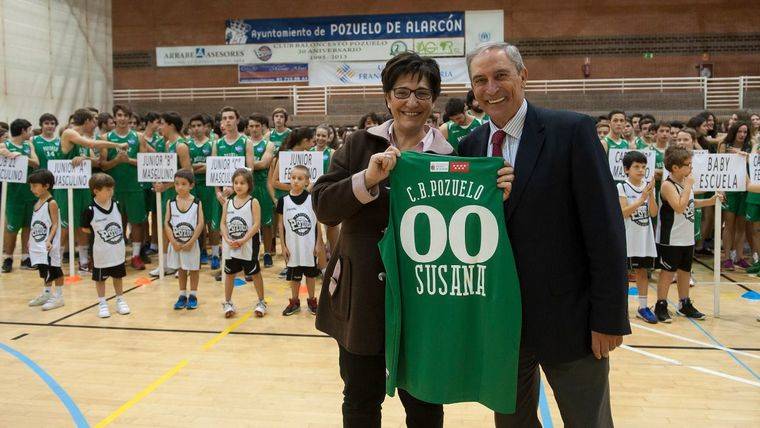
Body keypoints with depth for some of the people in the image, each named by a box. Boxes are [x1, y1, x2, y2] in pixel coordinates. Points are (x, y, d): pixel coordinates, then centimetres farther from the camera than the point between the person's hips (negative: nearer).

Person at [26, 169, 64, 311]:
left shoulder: (51, 203, -13)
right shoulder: (37, 203, 11)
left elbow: (55, 224, -16)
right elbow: (35, 224, 18)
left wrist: (49, 240, -25)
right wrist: (30, 240, 18)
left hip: (49, 245, -8)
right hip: (38, 245, 8)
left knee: (54, 269, -1)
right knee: (44, 270, 17)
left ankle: (59, 296, 7)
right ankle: (46, 294, 29)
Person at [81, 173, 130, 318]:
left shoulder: (117, 204, -6)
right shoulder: (90, 210, -17)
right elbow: (85, 228, -5)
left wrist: (120, 235, 4)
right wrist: (97, 232, -6)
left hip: (118, 250, 4)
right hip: (101, 252, -4)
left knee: (118, 276, 17)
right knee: (100, 278, 11)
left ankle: (120, 301, 30)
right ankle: (102, 303, 23)